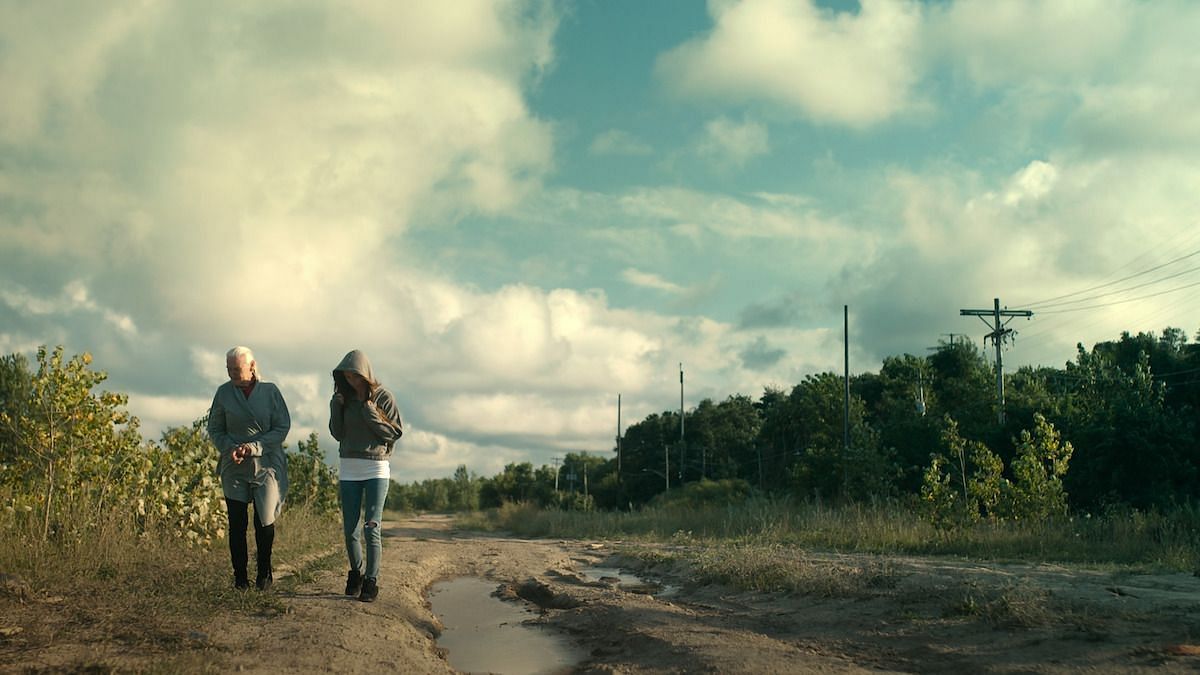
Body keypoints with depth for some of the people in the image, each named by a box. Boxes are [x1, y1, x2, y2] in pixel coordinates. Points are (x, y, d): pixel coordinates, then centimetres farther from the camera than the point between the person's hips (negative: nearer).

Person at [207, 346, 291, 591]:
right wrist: (229, 448, -11)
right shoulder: (224, 392, 2)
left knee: (264, 522, -2)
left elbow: (282, 427, -5)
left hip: (267, 465, -1)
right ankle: (240, 577, 12)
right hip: (234, 468, 1)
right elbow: (215, 429, 8)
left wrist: (253, 447, -16)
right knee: (237, 523, 1)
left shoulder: (270, 391, -3)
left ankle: (264, 571, 20)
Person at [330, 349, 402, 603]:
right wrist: (336, 408, -5)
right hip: (349, 468, 4)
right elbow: (338, 434, 9)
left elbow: (395, 432, -4)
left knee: (371, 527, -9)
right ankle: (356, 572, 24)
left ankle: (372, 581, -5)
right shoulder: (345, 397, 9)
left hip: (376, 469, -4)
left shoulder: (384, 397, -3)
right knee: (350, 529, 5)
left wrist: (372, 415, -14)